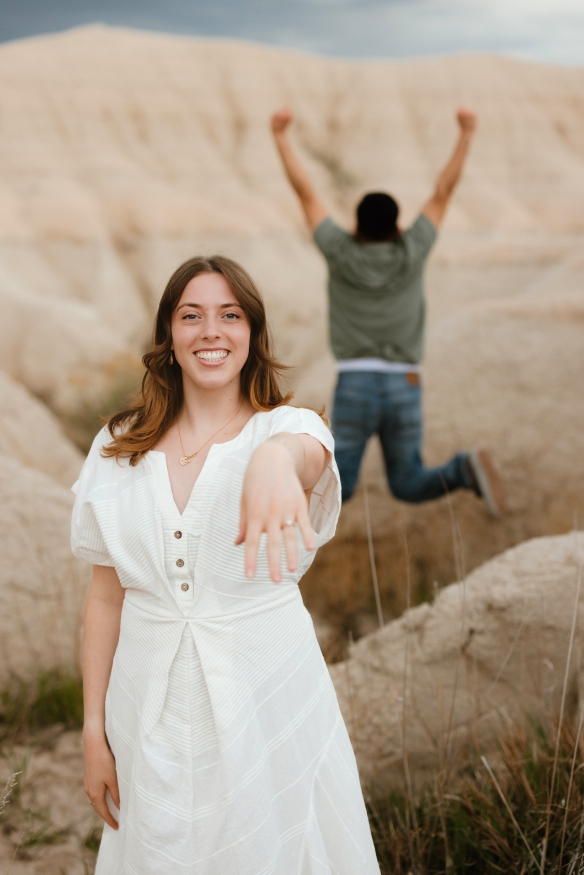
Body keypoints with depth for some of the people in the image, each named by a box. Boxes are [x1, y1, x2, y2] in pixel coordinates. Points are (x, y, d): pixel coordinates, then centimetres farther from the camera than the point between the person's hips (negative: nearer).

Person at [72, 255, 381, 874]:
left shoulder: (289, 426, -6)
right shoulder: (119, 449, 1)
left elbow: (307, 451, -33)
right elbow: (105, 597, 4)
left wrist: (278, 459, -58)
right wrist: (94, 730, 2)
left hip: (267, 690, -2)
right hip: (152, 702, 2)